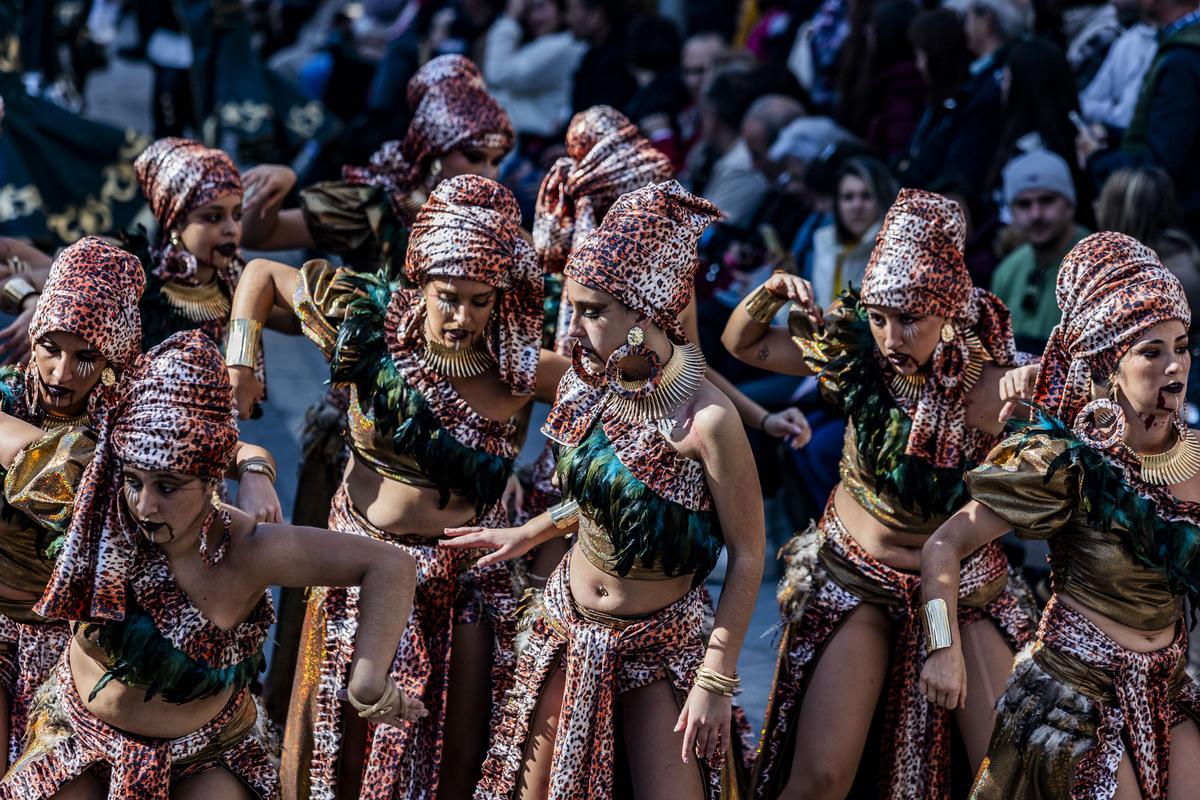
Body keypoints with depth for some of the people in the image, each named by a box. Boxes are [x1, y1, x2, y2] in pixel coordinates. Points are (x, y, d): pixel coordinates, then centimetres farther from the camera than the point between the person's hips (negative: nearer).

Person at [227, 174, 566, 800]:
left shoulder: (520, 368, -13)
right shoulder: (370, 323, -11)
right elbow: (262, 274, 2)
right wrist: (240, 366, -8)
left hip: (470, 576, 0)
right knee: (339, 747, 9)